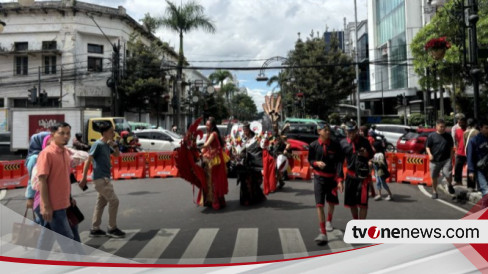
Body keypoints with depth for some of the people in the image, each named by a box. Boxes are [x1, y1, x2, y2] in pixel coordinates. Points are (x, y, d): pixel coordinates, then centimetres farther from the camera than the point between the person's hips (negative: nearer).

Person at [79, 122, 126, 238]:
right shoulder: (98, 144, -15)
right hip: (101, 178, -9)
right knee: (114, 201, -8)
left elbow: (117, 155, 20)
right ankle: (112, 229, 3)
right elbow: (88, 160, -16)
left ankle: (95, 229, 20)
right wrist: (84, 178, -17)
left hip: (104, 178, 9)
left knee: (101, 203, 12)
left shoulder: (107, 145, 10)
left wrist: (114, 144, 2)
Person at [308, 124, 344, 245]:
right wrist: (317, 163, -17)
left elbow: (339, 162, -11)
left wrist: (339, 180, -17)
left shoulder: (335, 144, -10)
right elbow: (310, 160, 6)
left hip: (332, 177, 1)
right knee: (319, 204, -9)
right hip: (319, 177, -1)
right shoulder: (313, 145, -8)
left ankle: (329, 221, 47)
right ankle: (323, 233, -3)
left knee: (331, 202, 17)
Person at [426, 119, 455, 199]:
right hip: (435, 160, 0)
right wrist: (429, 154, -13)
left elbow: (451, 148, 14)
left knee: (448, 174, -15)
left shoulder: (448, 136, 8)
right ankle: (434, 192, 24)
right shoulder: (432, 136, 1)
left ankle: (450, 185, 18)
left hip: (446, 159, 0)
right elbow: (427, 147, 4)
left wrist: (451, 159, 7)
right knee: (434, 177, 8)